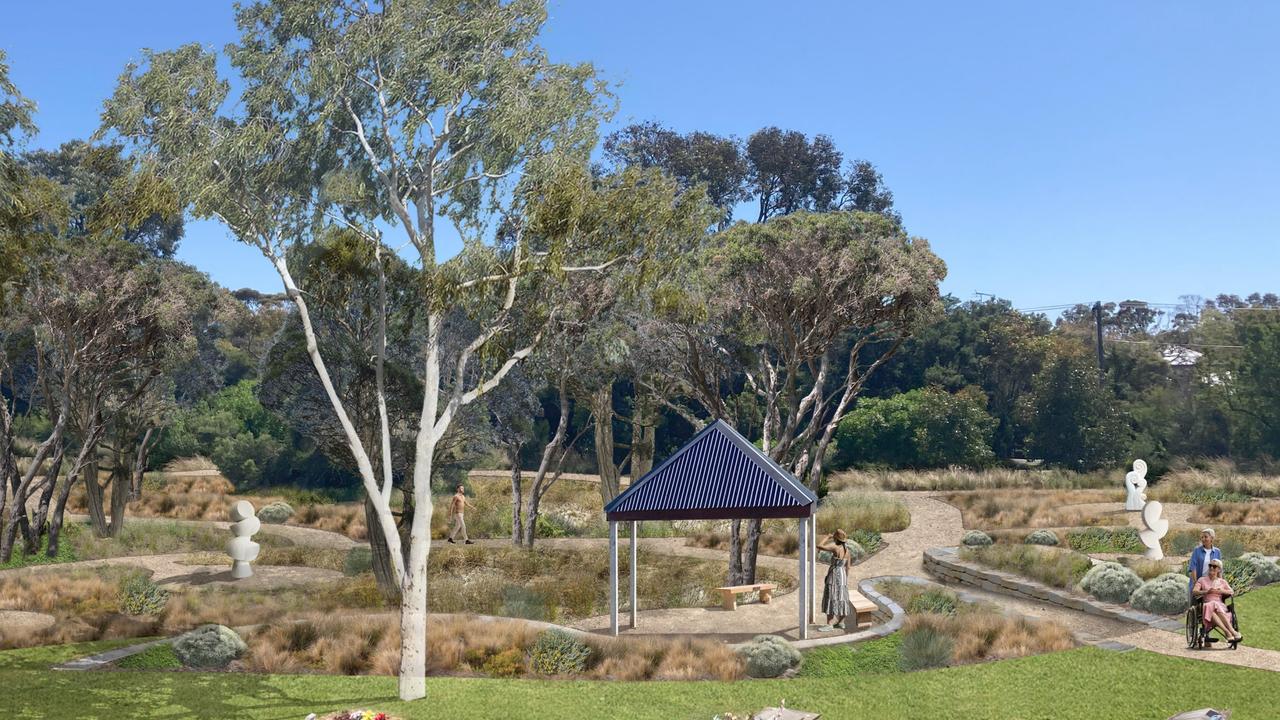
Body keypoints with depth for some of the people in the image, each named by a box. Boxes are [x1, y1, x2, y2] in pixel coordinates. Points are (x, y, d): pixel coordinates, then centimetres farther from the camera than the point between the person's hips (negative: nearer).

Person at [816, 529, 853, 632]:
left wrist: (828, 536, -13)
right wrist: (845, 579, 18)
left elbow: (819, 546, -25)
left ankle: (829, 625, -7)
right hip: (842, 575, 8)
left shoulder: (835, 548, -19)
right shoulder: (847, 549, 5)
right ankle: (841, 623, 19)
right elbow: (847, 566, 10)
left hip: (834, 576, -8)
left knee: (831, 599, -7)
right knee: (840, 600, 14)